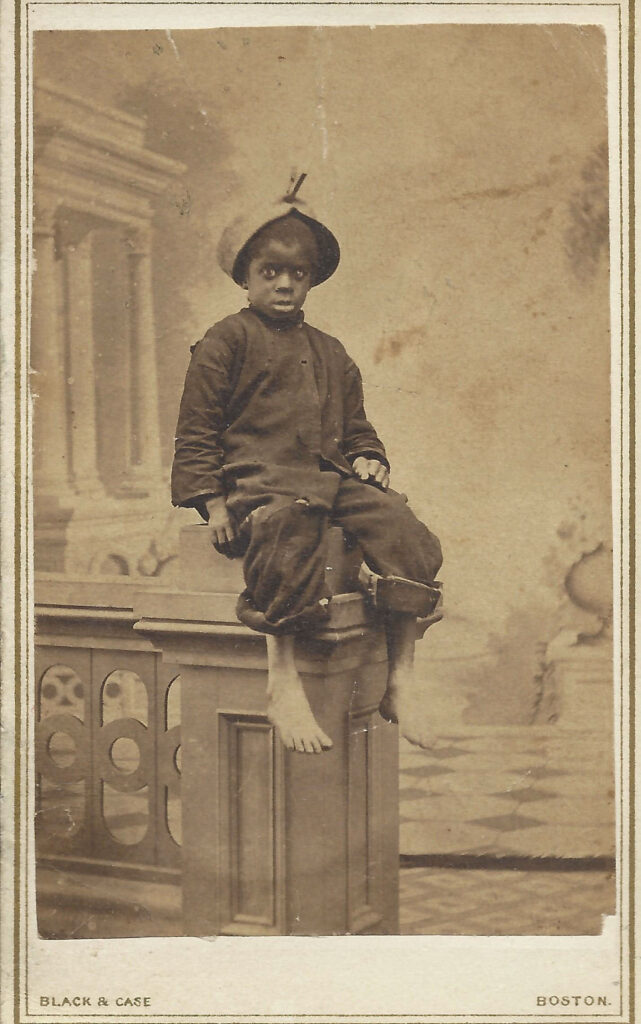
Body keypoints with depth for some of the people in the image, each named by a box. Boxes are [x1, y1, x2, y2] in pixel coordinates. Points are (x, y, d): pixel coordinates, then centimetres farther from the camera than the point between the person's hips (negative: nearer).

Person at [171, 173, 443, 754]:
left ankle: (402, 679, -14)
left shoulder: (330, 354, 25)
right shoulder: (227, 342, 7)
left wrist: (368, 459, 8)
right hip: (257, 481, -6)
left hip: (330, 477, 6)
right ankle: (283, 683, -37)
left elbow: (356, 426, 31)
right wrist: (210, 500, -8)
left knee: (403, 531, -20)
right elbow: (196, 429, 3)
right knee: (290, 531, -41)